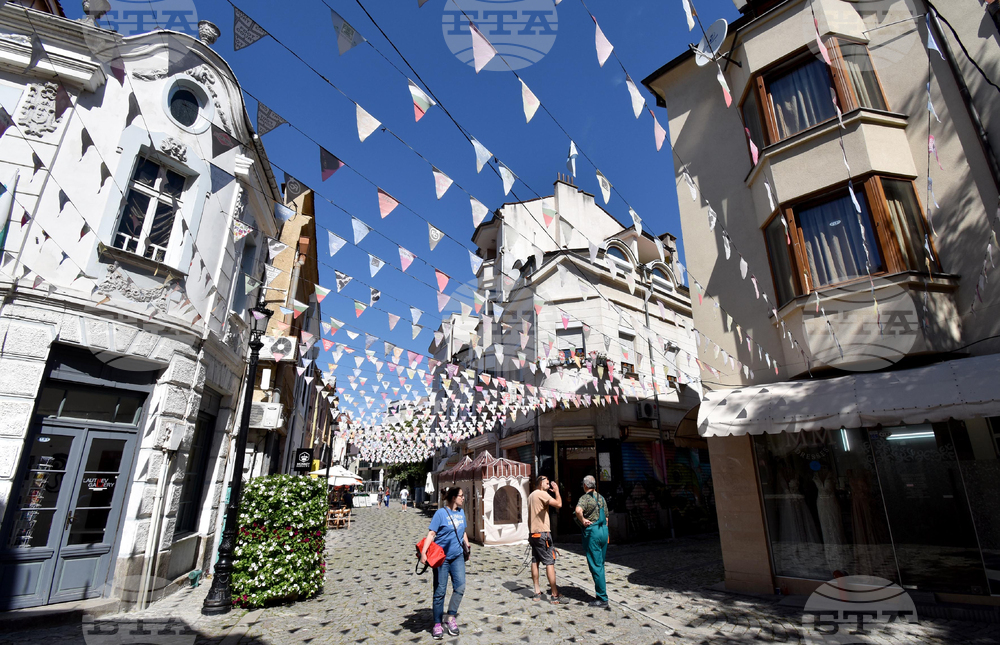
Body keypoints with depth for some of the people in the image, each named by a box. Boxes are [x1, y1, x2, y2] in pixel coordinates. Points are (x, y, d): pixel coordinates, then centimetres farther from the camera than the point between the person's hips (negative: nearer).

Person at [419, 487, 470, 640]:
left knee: (460, 586, -3)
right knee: (440, 591, 3)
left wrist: (467, 546, 17)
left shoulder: (461, 512, 6)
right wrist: (423, 552, -24)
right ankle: (437, 625, 17)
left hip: (457, 556, 5)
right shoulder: (441, 513, -13)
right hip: (441, 557, -5)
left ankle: (451, 618, 14)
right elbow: (431, 534, -17)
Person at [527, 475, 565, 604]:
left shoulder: (531, 495, 17)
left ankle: (537, 593, 14)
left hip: (533, 533, 9)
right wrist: (556, 490, -5)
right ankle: (554, 595, -2)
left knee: (535, 561, 10)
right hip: (542, 533, -9)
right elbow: (558, 504, -19)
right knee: (550, 562, -5)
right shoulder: (541, 494, -13)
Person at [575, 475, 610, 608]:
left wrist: (583, 520, -17)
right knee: (600, 564, 18)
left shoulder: (585, 497, -9)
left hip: (592, 532, -7)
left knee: (595, 566, -1)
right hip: (603, 530, 7)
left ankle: (602, 599, 4)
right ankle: (602, 586, 23)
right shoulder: (601, 498, 14)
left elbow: (578, 510, -32)